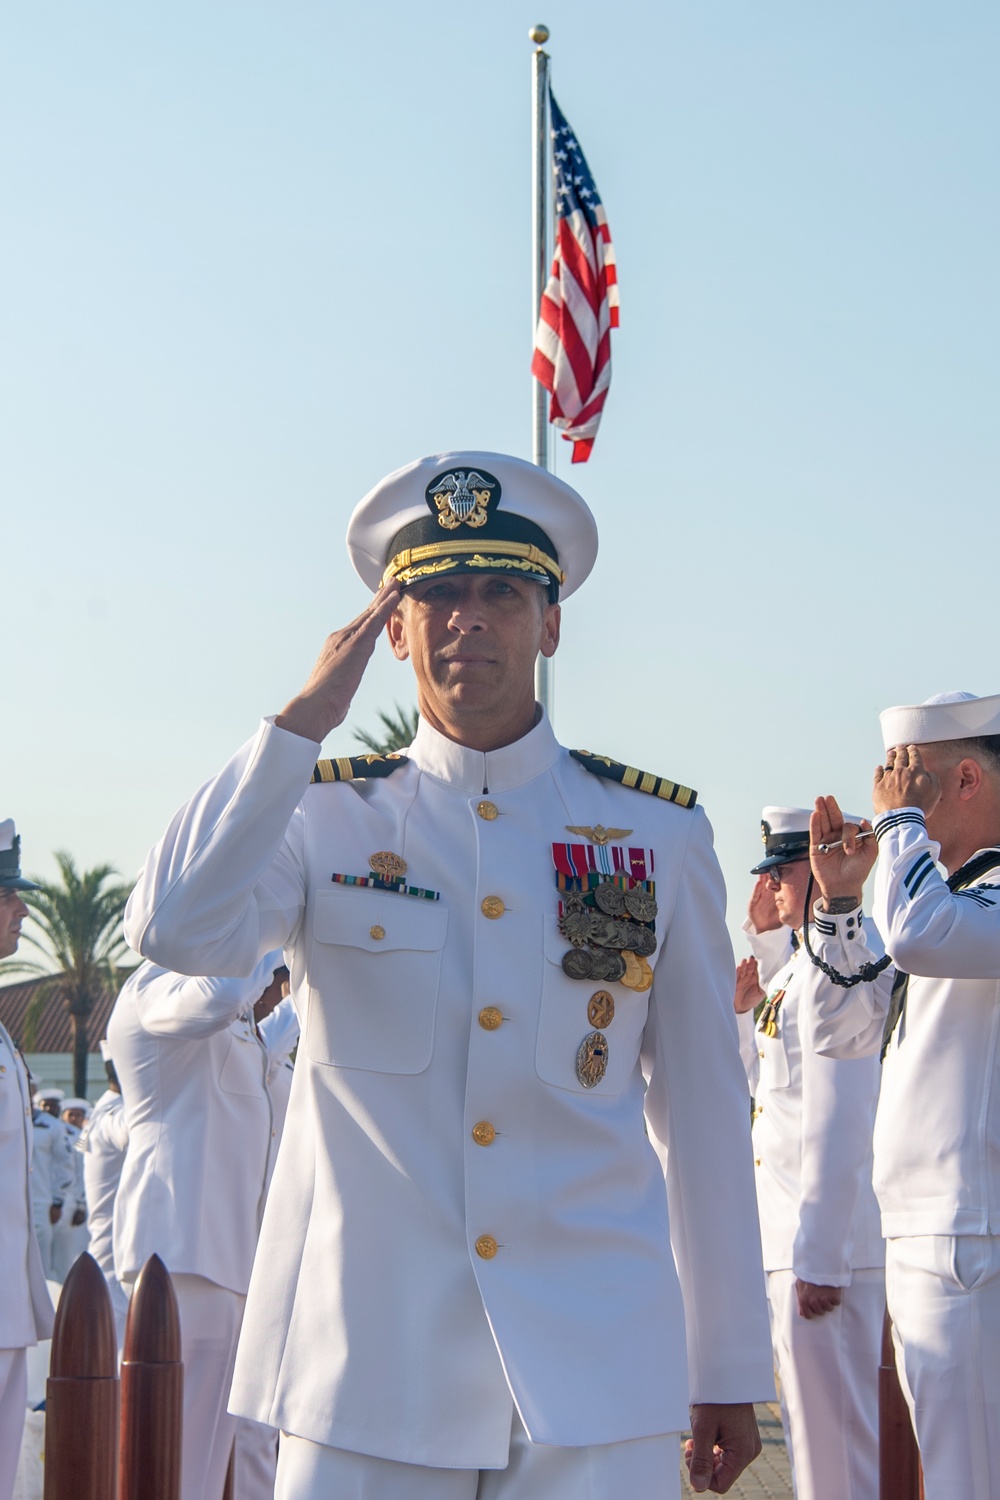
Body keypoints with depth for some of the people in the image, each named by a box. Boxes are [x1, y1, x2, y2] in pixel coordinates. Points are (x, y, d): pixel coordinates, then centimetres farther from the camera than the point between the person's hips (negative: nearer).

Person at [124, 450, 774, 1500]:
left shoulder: (659, 832, 7)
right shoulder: (323, 816, 5)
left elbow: (703, 1110, 9)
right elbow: (176, 933, -16)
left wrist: (729, 1372, 10)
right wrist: (307, 717, -11)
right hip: (364, 1375, 0)